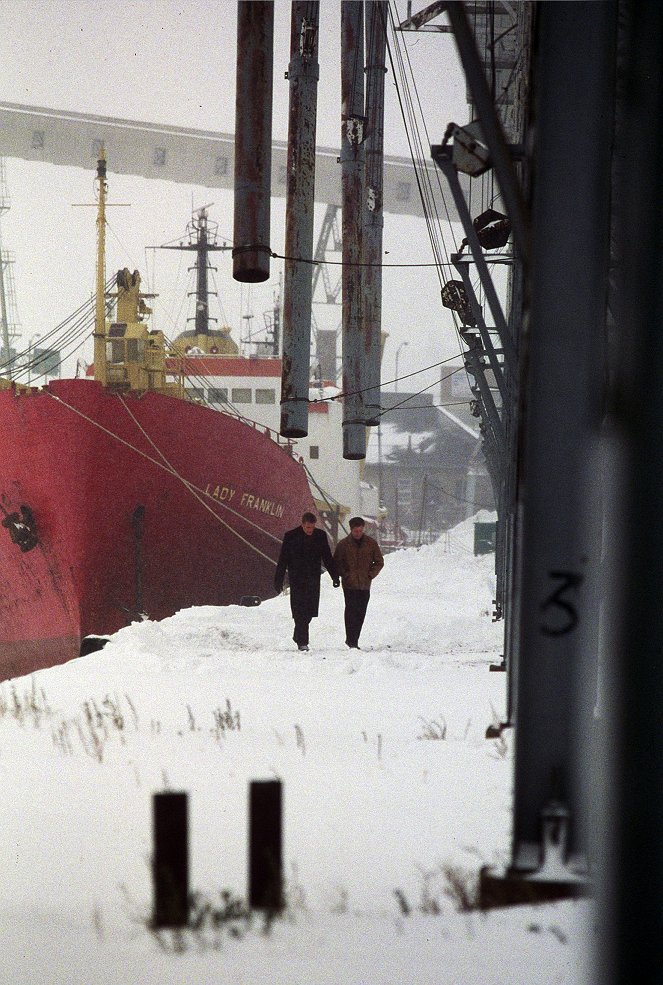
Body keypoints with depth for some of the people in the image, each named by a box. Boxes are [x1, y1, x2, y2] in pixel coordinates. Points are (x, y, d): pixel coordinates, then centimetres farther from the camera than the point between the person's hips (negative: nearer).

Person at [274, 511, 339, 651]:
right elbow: (283, 560, -2)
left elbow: (327, 557, 10)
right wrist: (278, 580, -4)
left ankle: (298, 635, 26)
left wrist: (335, 576, 6)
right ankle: (302, 641, -6)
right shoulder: (291, 536, -5)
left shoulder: (320, 536, 3)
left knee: (310, 609, 4)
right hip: (297, 578, -3)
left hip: (313, 579, 3)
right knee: (300, 610, -7)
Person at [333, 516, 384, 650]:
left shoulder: (371, 543, 5)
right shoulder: (343, 544, 0)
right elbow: (336, 563, 6)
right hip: (350, 585, -3)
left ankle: (353, 641, 13)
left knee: (360, 613, 5)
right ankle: (351, 641, -12)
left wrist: (371, 574, 0)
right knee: (351, 611, -12)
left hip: (365, 585, 3)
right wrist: (345, 575, -6)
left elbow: (379, 562, 12)